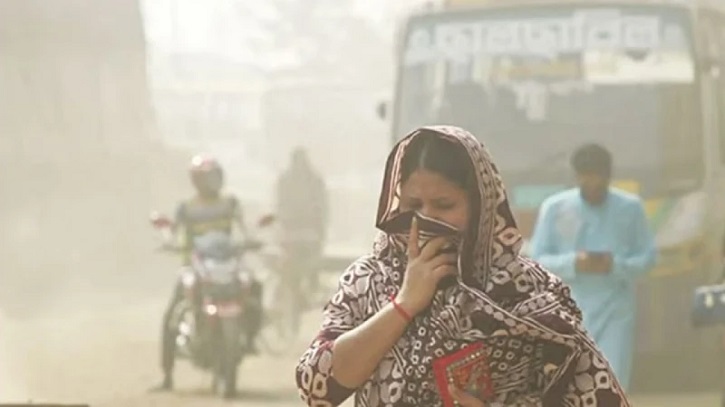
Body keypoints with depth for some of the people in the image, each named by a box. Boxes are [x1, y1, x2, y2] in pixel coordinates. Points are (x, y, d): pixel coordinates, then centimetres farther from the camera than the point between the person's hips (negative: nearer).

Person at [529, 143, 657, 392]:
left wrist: (616, 265, -16)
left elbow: (647, 256, 4)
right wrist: (573, 263, -20)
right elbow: (537, 260, -1)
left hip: (616, 313, 0)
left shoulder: (630, 208, 0)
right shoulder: (554, 208, -1)